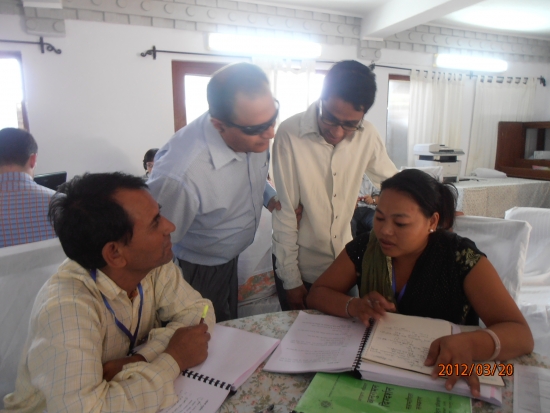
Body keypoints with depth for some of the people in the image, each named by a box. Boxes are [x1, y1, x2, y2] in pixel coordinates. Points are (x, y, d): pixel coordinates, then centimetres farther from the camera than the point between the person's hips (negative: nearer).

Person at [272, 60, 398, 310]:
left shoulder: (366, 135, -9)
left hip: (344, 263, 4)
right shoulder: (289, 134, -21)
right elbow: (284, 213, -16)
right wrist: (291, 280, -10)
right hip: (299, 266, -3)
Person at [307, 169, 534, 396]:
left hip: (442, 382, -1)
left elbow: (521, 335, -17)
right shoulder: (364, 248, -6)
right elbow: (316, 294, -2)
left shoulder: (462, 257, -14)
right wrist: (354, 306, -24)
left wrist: (467, 344, -39)